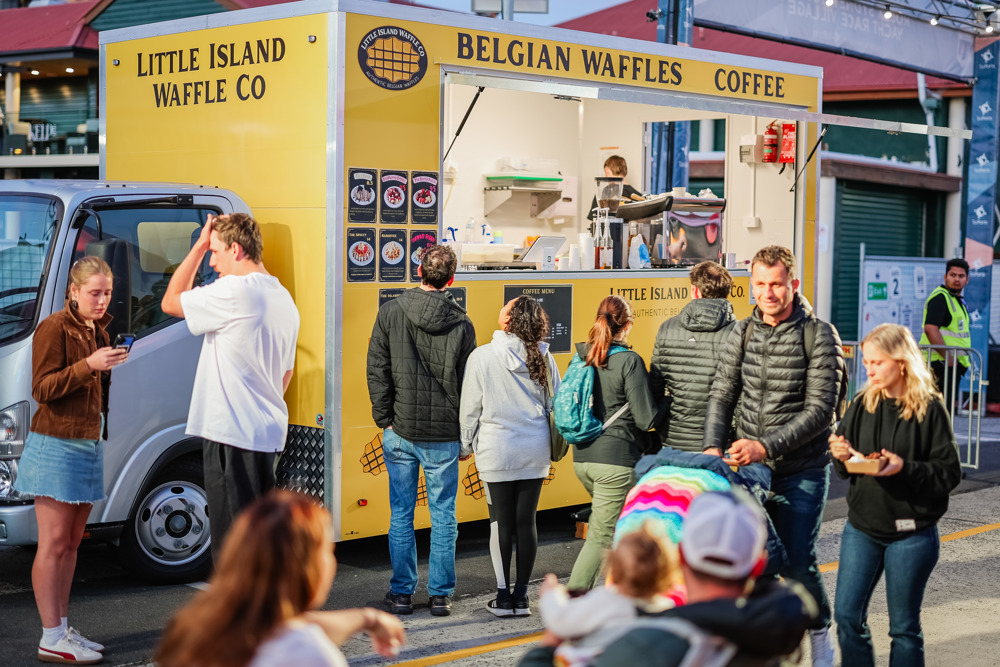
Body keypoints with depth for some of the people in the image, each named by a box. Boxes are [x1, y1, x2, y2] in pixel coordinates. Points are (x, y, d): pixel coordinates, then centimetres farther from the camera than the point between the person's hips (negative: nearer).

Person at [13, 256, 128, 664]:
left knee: (72, 542, 11)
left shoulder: (98, 331, 16)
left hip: (89, 444, 9)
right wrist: (88, 365, -25)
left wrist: (111, 366, 10)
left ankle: (63, 629, 18)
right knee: (53, 543, -7)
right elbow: (43, 389, -17)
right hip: (56, 444, -9)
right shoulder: (54, 328, -10)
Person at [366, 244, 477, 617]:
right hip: (444, 435, 0)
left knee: (401, 515, 10)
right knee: (443, 517, 9)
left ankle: (401, 593, 15)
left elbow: (377, 370, -3)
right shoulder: (461, 324, -4)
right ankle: (440, 594, 13)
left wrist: (384, 419, 4)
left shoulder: (390, 313, -4)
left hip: (400, 431, 1)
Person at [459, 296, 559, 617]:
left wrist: (466, 444, 11)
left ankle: (503, 597, 9)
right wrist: (555, 445, 23)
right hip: (535, 451, 3)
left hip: (496, 450, -3)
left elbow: (470, 407, -4)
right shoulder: (543, 358, 0)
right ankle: (521, 596, 12)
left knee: (502, 522, 5)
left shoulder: (481, 357, -9)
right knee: (526, 521, 7)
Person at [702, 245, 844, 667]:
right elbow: (722, 394, 5)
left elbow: (820, 410, -15)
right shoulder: (743, 333, 6)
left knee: (796, 562, -6)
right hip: (749, 469, 5)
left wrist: (767, 446, -23)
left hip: (802, 472, -4)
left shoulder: (819, 336, -9)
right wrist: (713, 446, -11)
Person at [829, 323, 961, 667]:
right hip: (861, 528, 4)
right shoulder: (862, 405, 4)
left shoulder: (930, 409, -8)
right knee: (847, 616, 2)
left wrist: (905, 468, -23)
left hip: (911, 534, -4)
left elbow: (950, 473, -9)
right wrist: (842, 455, -11)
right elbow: (845, 468, 11)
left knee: (904, 626, 7)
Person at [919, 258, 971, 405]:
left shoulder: (958, 300, 21)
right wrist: (948, 357, -25)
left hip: (952, 364, 10)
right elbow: (930, 328, -23)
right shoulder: (940, 297, -11)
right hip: (940, 363, -10)